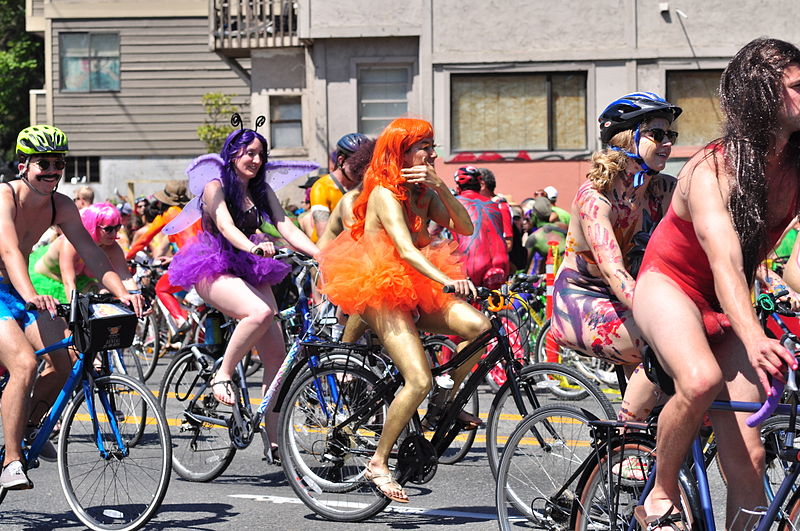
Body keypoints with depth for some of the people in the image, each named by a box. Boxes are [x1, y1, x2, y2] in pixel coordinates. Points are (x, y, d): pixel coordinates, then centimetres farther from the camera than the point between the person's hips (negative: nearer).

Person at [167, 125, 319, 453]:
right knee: (261, 313, -37)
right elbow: (226, 226, -22)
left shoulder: (262, 192, 13)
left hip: (250, 272, 6)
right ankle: (223, 375, -16)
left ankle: (276, 439, 0)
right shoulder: (216, 188, -4)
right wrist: (254, 247, -42)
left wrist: (322, 255, -14)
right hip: (214, 271, -6)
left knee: (276, 353, -5)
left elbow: (288, 229, 2)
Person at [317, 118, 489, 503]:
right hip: (380, 288, -7)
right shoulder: (384, 194, -14)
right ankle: (378, 463, -7)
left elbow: (464, 229, 0)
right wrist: (447, 281, -42)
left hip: (416, 286, 7)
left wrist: (440, 187, -12)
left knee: (478, 327, -19)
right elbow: (406, 250, -28)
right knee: (419, 381, -22)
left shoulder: (423, 193, 10)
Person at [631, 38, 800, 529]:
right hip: (670, 286, -5)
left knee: (747, 461, -6)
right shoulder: (712, 170, -26)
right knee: (701, 379, -36)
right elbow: (724, 260, -40)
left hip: (728, 305, 5)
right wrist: (753, 337, -56)